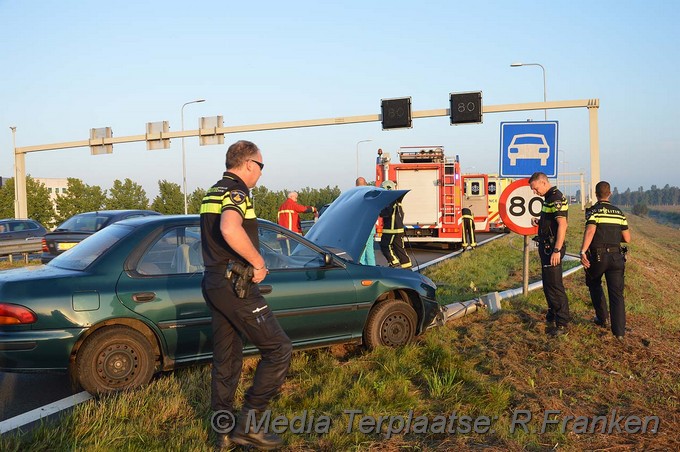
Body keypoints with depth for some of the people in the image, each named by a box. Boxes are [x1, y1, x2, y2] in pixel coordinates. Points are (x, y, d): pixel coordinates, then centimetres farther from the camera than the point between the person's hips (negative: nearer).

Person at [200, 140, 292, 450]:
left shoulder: (213, 193, 18)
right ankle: (247, 424, -2)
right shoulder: (236, 191, -13)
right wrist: (259, 263, -22)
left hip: (213, 282, 10)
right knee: (278, 350, -4)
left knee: (226, 359, 15)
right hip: (235, 284, -10)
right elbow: (230, 229, -35)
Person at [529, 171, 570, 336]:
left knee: (554, 285, -7)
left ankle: (562, 324, -1)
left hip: (553, 248, -11)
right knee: (547, 284, 17)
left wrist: (557, 251, -28)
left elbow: (562, 225, -24)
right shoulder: (549, 198, 15)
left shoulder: (556, 198, -17)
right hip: (546, 247, 11)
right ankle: (552, 316, 28)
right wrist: (539, 221, 8)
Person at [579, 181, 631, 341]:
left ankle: (602, 319, 27)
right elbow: (627, 239, 10)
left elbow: (590, 231, -22)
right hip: (616, 256, 3)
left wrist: (582, 252, -29)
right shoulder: (619, 212, 11)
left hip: (597, 256, -3)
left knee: (594, 285, 24)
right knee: (616, 293, 1)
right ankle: (619, 331, -7)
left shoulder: (594, 210, -4)